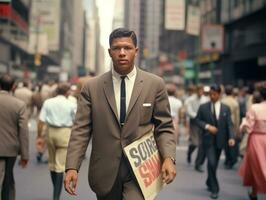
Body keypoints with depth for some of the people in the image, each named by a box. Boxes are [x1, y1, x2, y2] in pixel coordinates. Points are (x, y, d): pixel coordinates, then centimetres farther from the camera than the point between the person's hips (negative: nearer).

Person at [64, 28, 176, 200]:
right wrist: (72, 167, -11)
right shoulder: (92, 87, 4)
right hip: (105, 173, 2)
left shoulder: (155, 85, 2)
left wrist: (168, 157, -13)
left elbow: (164, 127, 4)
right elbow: (81, 130, 0)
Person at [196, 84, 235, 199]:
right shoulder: (203, 107, 0)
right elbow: (198, 120, 3)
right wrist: (207, 126, -14)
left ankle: (209, 182, 38)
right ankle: (214, 189, -6)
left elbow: (229, 124, -1)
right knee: (211, 163, -14)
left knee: (214, 164, 14)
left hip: (220, 140, 3)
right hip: (208, 139, -2)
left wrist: (231, 137, -15)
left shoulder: (226, 109, 3)